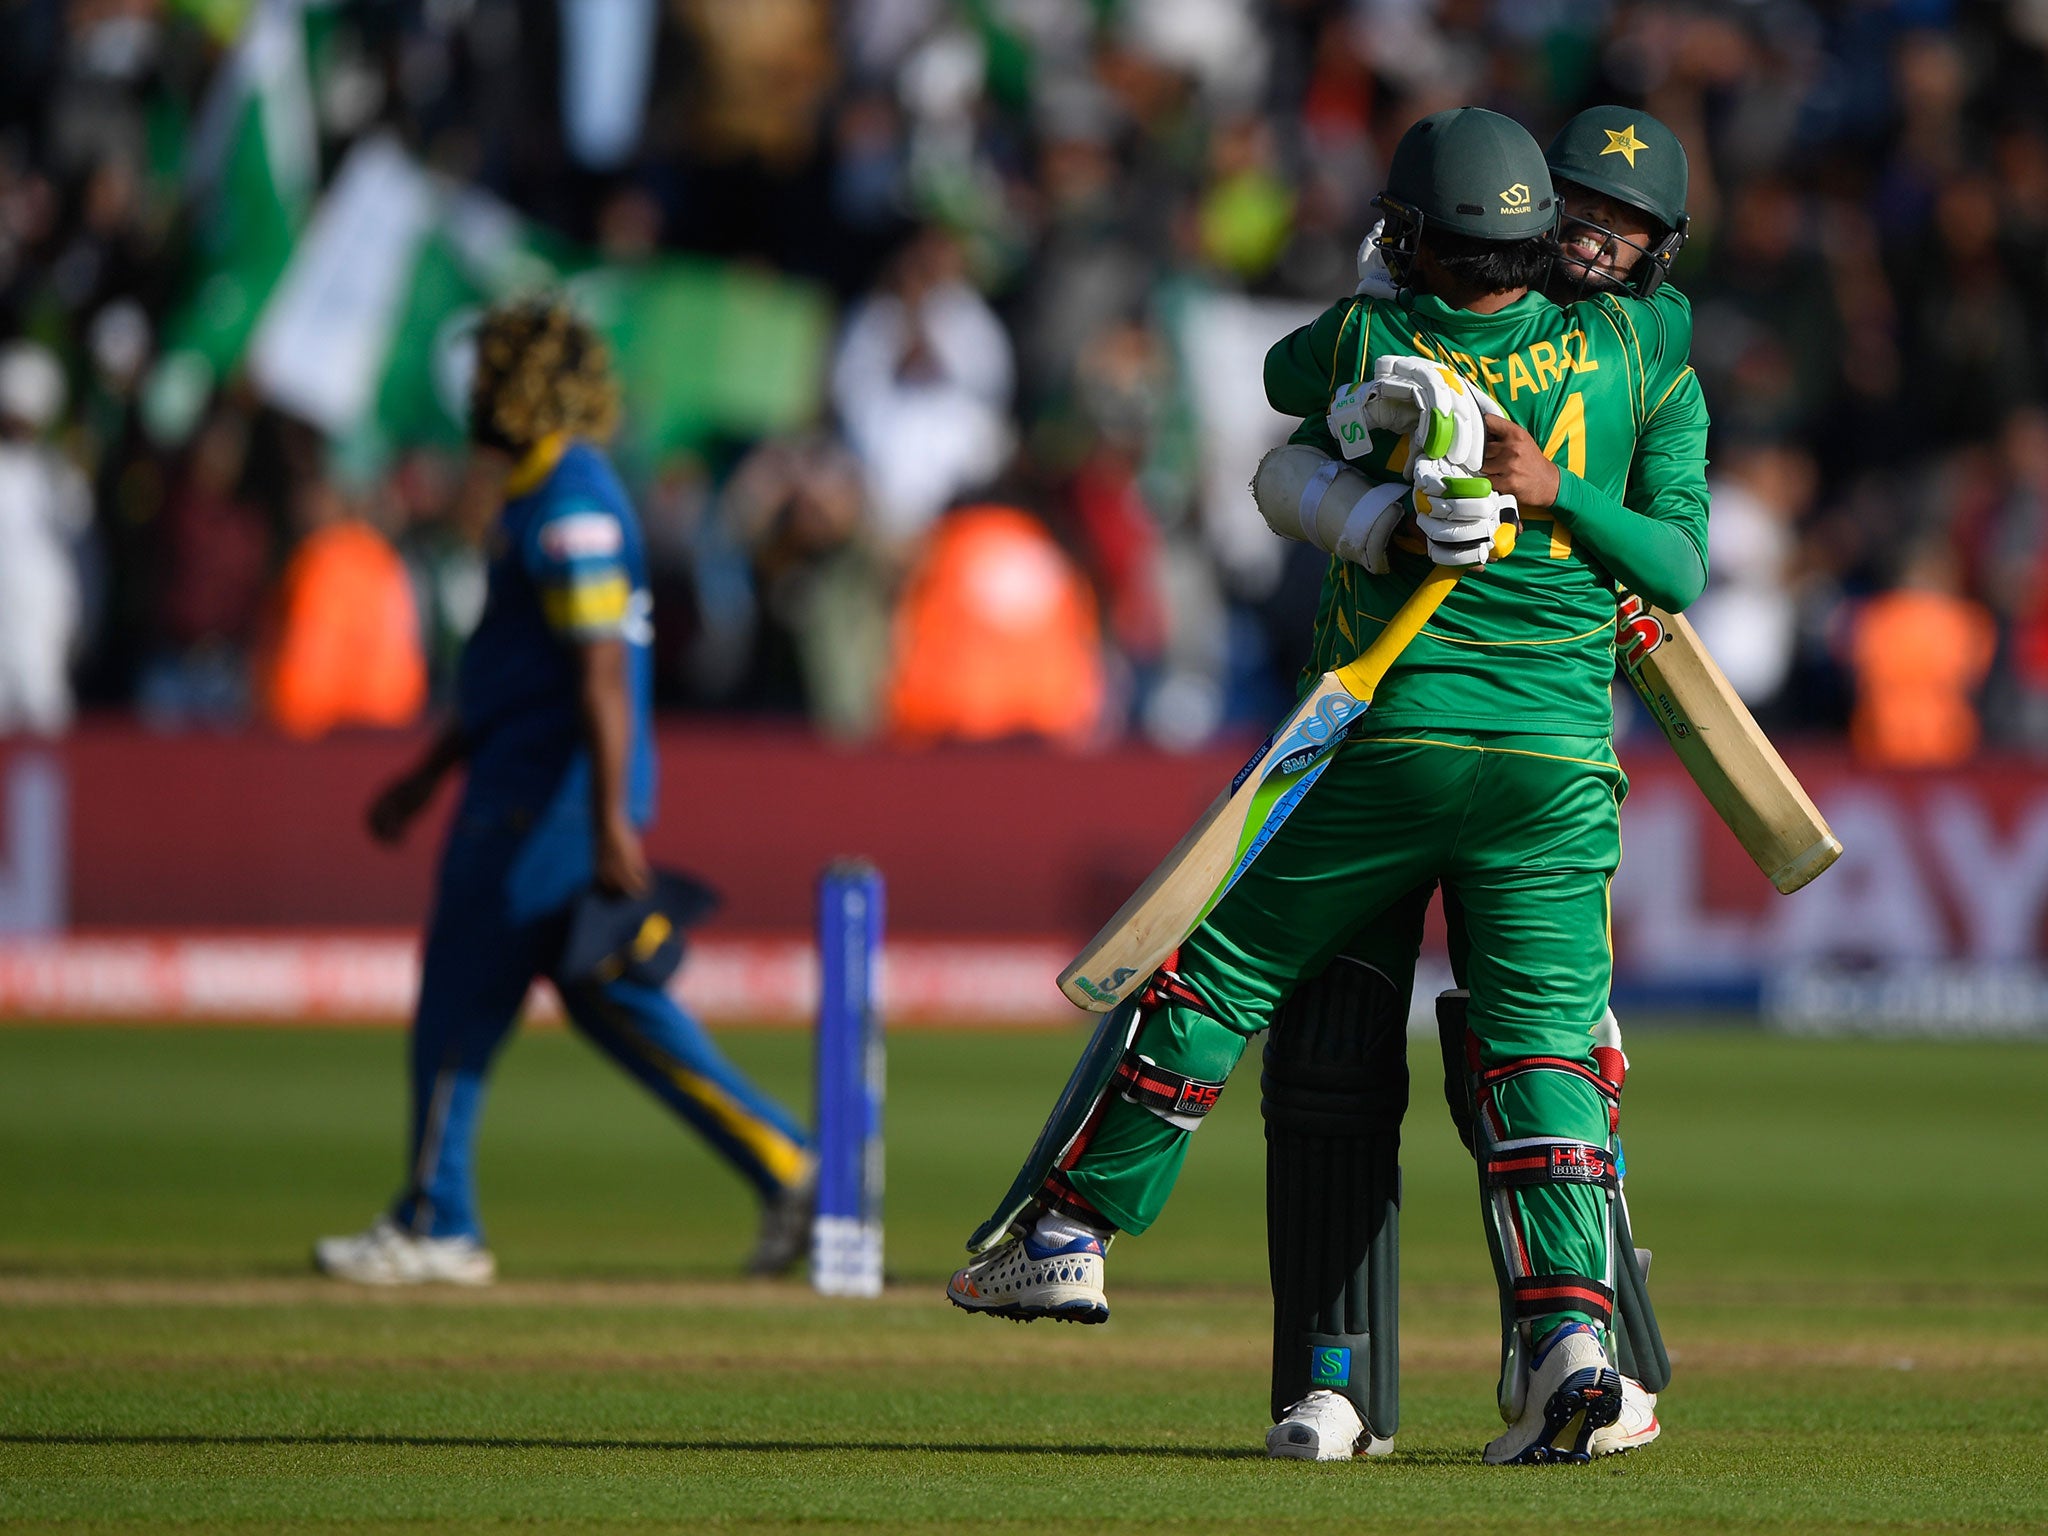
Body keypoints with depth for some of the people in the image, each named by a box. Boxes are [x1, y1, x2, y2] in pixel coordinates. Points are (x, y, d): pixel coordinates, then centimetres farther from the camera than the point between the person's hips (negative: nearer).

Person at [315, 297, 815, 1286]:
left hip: (545, 798, -10)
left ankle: (435, 1229, 5)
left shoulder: (569, 507, -16)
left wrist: (611, 823, -28)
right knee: (607, 999, 12)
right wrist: (427, 777, 29)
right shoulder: (548, 495, 17)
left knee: (461, 1002, -2)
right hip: (540, 789, 10)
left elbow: (602, 672, -23)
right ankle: (785, 1164, 8)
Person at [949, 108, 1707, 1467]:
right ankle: (1568, 1319, -15)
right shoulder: (1619, 348, 2)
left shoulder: (1368, 343, -2)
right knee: (1543, 1040, 2)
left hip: (1394, 742, -2)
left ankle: (1070, 1232, 16)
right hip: (1560, 763, 2)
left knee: (1217, 974, 11)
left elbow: (1284, 370, 20)